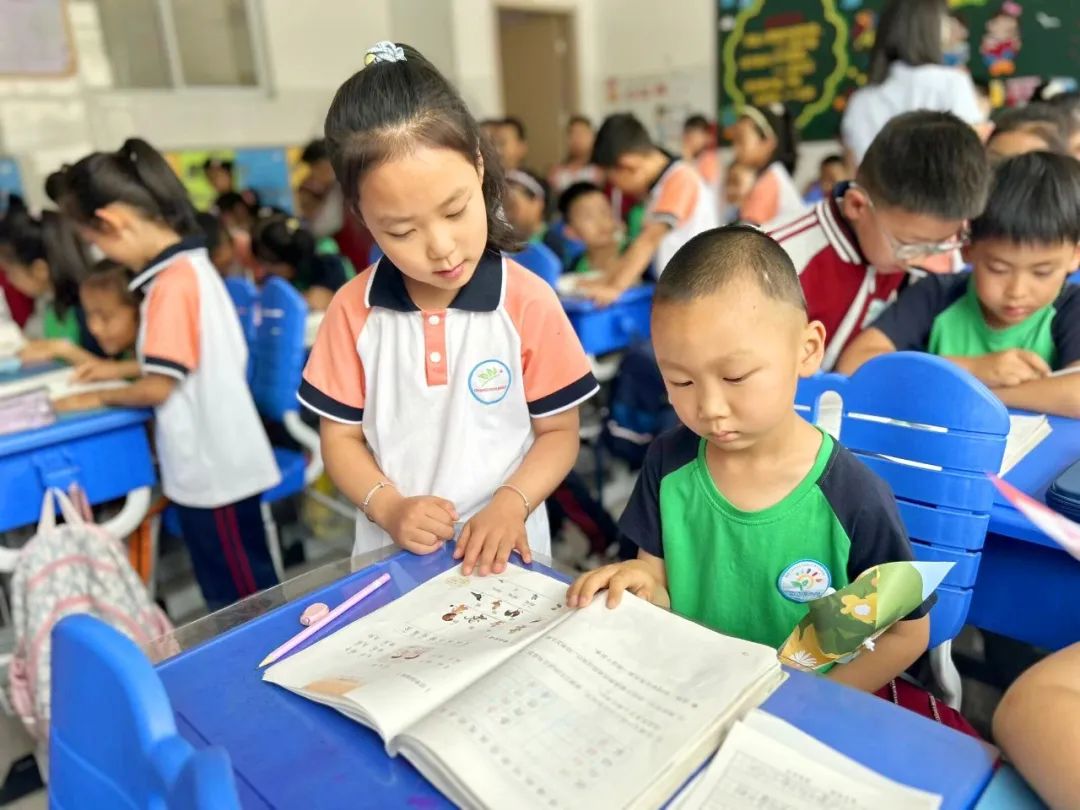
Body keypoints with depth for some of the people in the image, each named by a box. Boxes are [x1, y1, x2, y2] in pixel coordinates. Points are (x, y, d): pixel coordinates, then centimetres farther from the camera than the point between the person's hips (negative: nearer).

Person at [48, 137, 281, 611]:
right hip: (216, 463, 9)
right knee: (235, 592, 21)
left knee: (244, 597, 7)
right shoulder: (192, 266, 8)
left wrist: (99, 398, -1)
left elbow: (158, 387, -18)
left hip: (214, 469, -9)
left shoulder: (172, 281, -21)